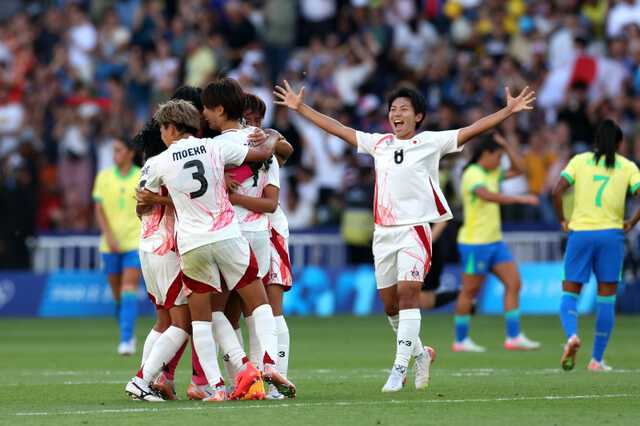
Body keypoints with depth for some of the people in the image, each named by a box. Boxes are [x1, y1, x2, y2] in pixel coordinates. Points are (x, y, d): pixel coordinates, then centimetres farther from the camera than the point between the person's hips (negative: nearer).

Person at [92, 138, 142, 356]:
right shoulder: (104, 177, 5)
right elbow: (99, 211, 1)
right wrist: (109, 236, -12)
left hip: (136, 242, -3)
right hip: (111, 245, 3)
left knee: (129, 290, -16)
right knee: (117, 295, 9)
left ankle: (126, 340, -21)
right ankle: (128, 336, 27)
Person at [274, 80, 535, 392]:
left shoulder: (430, 142, 0)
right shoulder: (378, 143, 13)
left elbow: (472, 130, -6)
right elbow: (337, 129, 19)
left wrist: (509, 111, -16)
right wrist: (299, 107, 21)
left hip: (414, 229, -5)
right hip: (383, 233, 5)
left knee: (408, 294, -17)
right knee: (390, 303, 8)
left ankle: (400, 366, -17)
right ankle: (419, 354, 29)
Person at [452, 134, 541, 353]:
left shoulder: (493, 173, 12)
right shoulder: (473, 174, -16)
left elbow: (519, 169, 18)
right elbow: (488, 195, -33)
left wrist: (507, 145, 5)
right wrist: (520, 199, -38)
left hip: (495, 241, 9)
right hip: (475, 243, -9)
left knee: (514, 283, 1)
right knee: (470, 291, 0)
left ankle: (514, 337, 1)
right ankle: (461, 341, 10)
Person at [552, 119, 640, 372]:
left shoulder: (579, 161, 5)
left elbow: (557, 191, -7)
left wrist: (562, 220, 5)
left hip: (580, 234, 0)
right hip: (611, 234, 0)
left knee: (569, 294, 8)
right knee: (606, 300, 8)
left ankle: (571, 335, -21)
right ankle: (597, 359, 7)